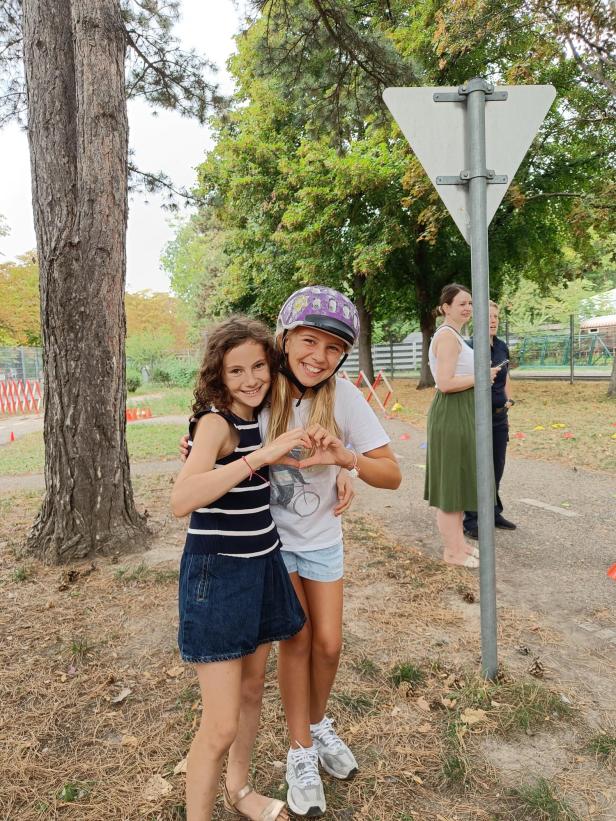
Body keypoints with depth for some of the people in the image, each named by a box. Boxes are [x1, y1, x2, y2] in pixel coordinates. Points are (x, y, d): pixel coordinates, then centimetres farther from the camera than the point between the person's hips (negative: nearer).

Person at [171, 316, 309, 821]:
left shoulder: (259, 418, 4)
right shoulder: (215, 421, -18)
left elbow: (305, 454, 25)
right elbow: (182, 500, -35)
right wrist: (262, 454, -36)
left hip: (262, 567, 8)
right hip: (218, 574, -7)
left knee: (253, 688, 22)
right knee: (221, 726, -3)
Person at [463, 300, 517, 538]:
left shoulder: (502, 346, 8)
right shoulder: (469, 347, -12)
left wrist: (509, 399, 8)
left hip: (499, 416, 7)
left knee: (497, 467, 14)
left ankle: (493, 512, 29)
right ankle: (471, 520, 8)